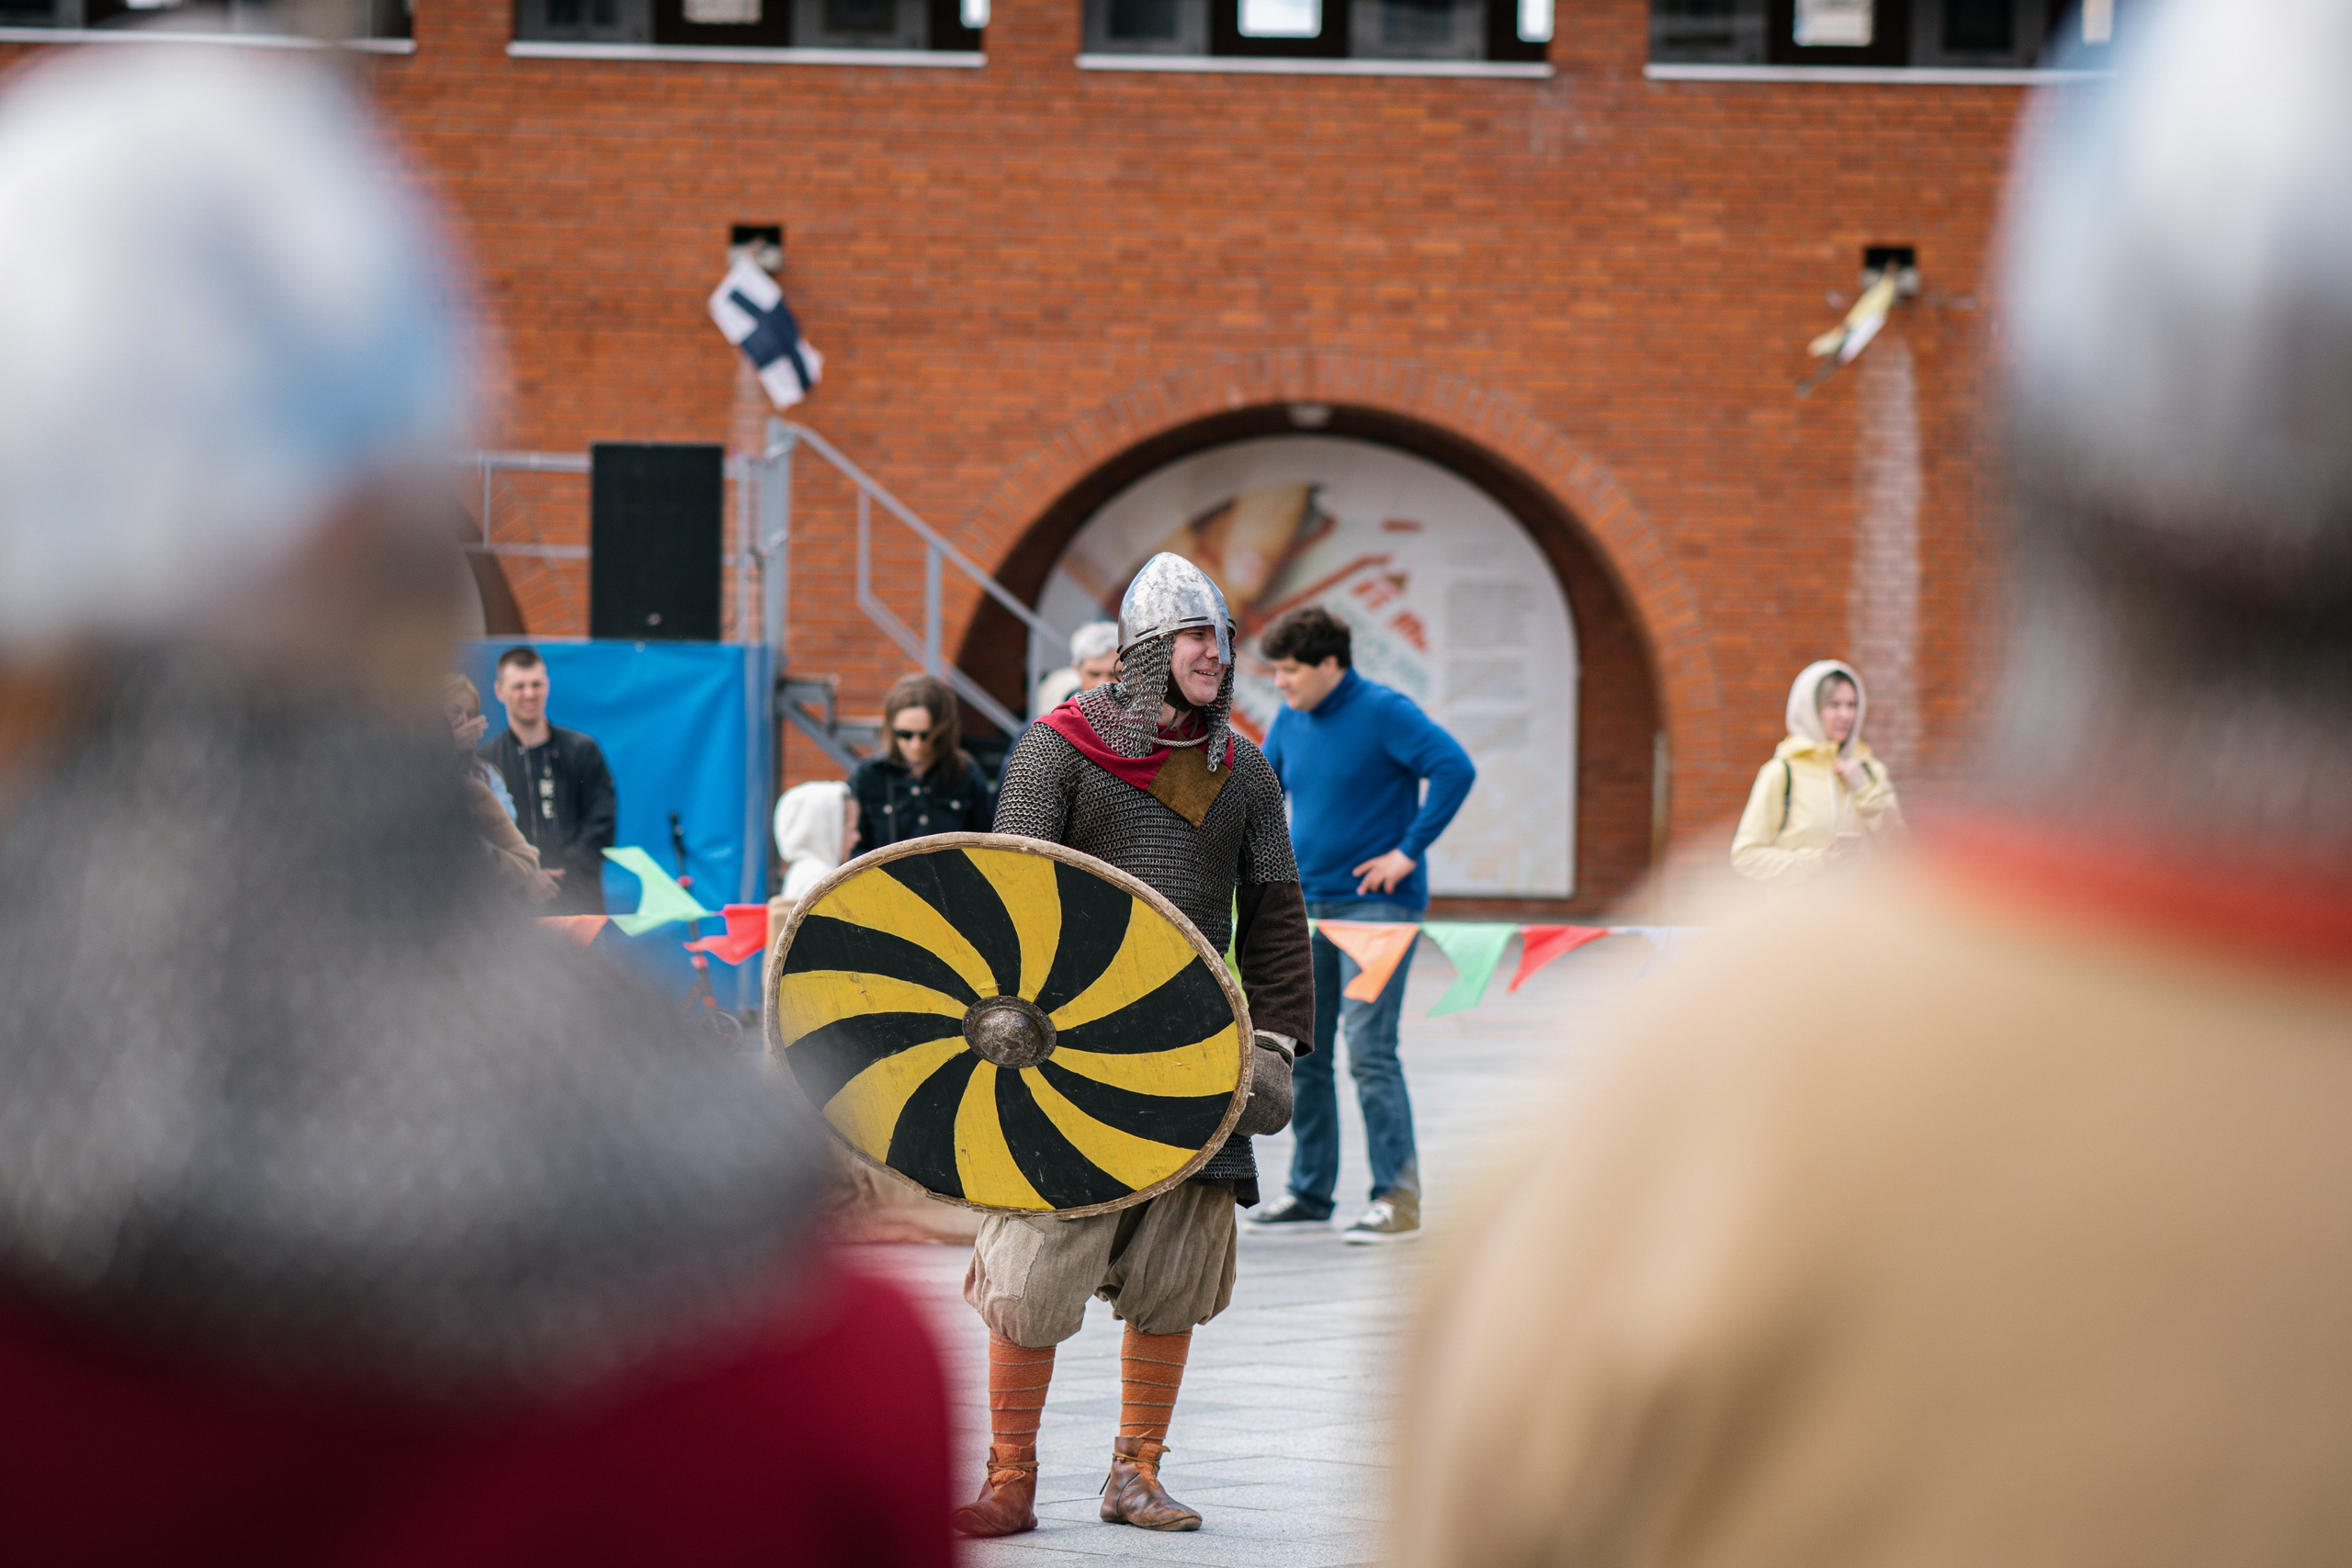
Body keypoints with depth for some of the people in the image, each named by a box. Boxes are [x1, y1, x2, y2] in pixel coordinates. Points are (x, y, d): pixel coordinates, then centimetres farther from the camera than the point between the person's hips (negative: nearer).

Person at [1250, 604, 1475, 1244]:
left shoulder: (1383, 711, -11)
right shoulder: (1291, 721, 10)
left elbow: (1455, 769, -20)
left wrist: (1409, 850, -20)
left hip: (1375, 904, -8)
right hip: (1306, 906, 8)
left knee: (1369, 1050, -13)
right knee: (1301, 1054, 9)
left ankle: (1399, 1200, -9)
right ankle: (1309, 1194, 17)